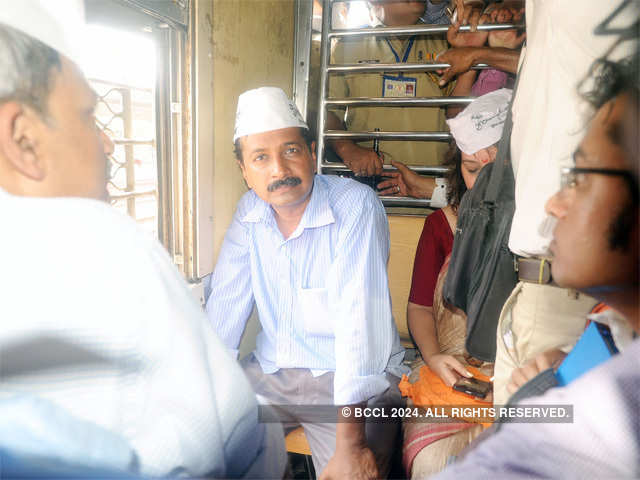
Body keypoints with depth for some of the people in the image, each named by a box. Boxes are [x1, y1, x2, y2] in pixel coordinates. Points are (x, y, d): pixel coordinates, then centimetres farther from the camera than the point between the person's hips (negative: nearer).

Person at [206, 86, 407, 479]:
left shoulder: (356, 207, -19)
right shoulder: (249, 212, -1)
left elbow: (358, 321, -26)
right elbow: (225, 307, -1)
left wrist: (350, 443, -27)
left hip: (349, 377, -4)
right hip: (271, 370, 5)